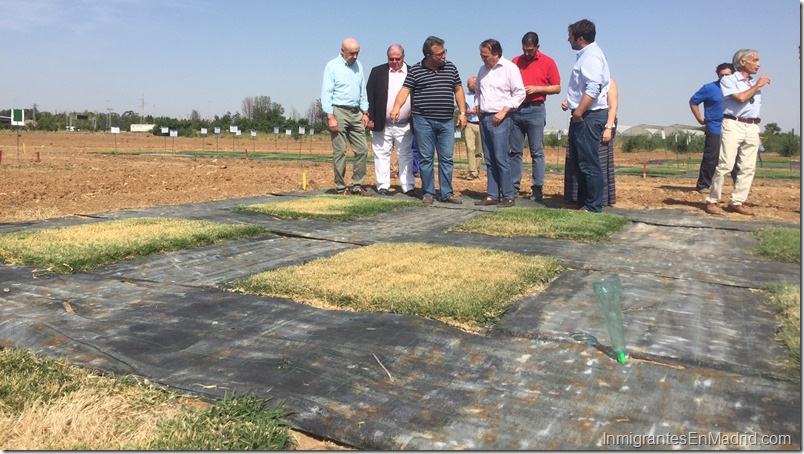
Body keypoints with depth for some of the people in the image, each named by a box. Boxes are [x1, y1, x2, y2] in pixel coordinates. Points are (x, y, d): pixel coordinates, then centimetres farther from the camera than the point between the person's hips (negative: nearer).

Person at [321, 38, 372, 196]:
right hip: (339, 112, -6)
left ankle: (357, 185, 11)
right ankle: (341, 188, 5)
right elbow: (326, 93, -8)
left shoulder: (358, 66, 14)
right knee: (340, 152, -3)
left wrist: (365, 112, 12)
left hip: (356, 113, 6)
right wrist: (330, 117, -15)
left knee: (362, 149, 3)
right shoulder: (332, 66, -4)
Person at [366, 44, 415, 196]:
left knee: (406, 156, 6)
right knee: (382, 155, 3)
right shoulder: (377, 72, 5)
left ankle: (408, 186, 11)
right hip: (382, 125, 0)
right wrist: (370, 118, -5)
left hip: (405, 126, 0)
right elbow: (369, 95, 3)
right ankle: (383, 186, 10)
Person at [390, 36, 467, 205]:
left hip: (446, 121, 3)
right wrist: (397, 106, -26)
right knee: (426, 158, 3)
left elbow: (458, 89, 15)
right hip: (423, 121, -3)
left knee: (446, 158, 5)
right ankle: (428, 193, 12)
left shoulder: (451, 68, 10)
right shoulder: (415, 70, 0)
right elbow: (405, 90, -7)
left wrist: (462, 112, 7)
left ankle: (447, 193, 12)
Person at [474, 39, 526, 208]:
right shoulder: (483, 70, 15)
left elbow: (520, 93, -8)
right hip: (484, 118, 7)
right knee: (489, 160, 8)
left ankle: (508, 196, -3)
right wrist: (479, 108, 13)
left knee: (501, 158, -10)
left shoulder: (510, 68, -6)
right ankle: (492, 195, 14)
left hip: (499, 119, -7)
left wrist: (503, 111, -14)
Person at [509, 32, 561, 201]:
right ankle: (513, 187, 9)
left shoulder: (548, 62, 3)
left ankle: (538, 189, 2)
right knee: (514, 151, 4)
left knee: (537, 152, -1)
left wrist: (537, 88, -9)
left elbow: (557, 88, 4)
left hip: (536, 110, -3)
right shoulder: (515, 61, 11)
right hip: (516, 109, 3)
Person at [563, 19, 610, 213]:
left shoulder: (591, 56, -14)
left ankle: (593, 207, -1)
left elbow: (593, 89, -26)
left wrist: (578, 112, -25)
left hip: (589, 116, -11)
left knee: (588, 163, -7)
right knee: (578, 161, 16)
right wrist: (571, 103, 21)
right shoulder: (586, 55, 19)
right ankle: (583, 202, 25)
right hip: (583, 116, 11)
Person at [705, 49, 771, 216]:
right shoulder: (728, 80, 2)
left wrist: (757, 133, 17)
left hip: (753, 127, 7)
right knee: (725, 164, -12)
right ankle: (712, 201, -7)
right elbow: (740, 98, -15)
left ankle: (736, 202, 4)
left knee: (748, 167, 0)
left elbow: (756, 108, 23)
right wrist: (757, 85, -1)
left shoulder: (755, 84, 22)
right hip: (733, 125, -7)